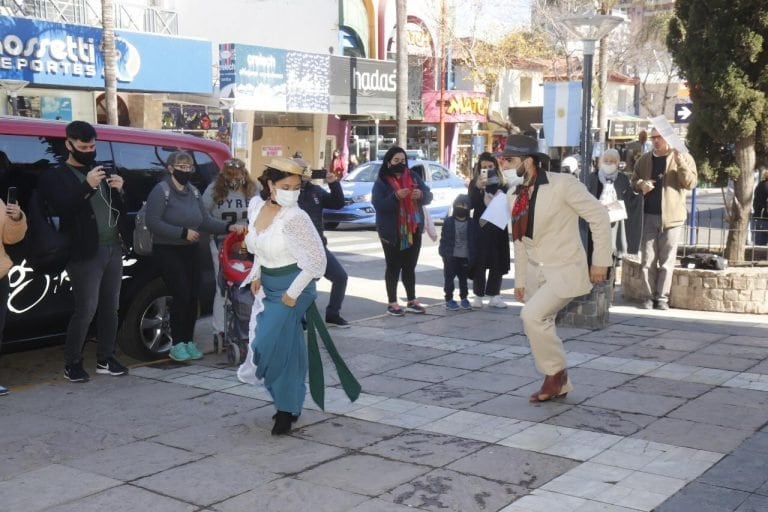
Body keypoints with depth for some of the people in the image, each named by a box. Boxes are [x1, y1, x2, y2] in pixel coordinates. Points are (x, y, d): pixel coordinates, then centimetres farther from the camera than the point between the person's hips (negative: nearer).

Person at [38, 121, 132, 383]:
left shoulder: (102, 171, 18)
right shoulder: (55, 176, 1)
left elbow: (119, 208, 19)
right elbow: (63, 208, -14)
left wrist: (119, 191, -1)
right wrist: (87, 186, -24)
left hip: (113, 248, 6)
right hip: (86, 252, -6)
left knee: (110, 308, 8)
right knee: (86, 310, -8)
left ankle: (105, 359, 18)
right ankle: (72, 364, 4)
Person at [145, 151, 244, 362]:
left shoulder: (193, 192, 10)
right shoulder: (161, 191, -10)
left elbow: (206, 221, 7)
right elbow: (153, 222, -18)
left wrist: (228, 226, -9)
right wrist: (183, 232, -21)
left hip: (191, 250, 7)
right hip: (168, 251, -6)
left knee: (193, 296, 5)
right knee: (182, 295, -12)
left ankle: (189, 341, 19)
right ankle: (177, 344, 1)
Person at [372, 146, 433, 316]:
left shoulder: (413, 177, 7)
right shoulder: (382, 181, -7)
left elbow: (428, 197, 4)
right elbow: (378, 204, -19)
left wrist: (421, 194, -19)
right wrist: (396, 196, -32)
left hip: (413, 230, 5)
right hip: (392, 232, -4)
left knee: (410, 267, 12)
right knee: (393, 267, 2)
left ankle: (412, 301, 20)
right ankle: (392, 303, 9)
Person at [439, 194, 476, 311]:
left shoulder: (471, 224, 3)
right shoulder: (448, 221, -2)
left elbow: (474, 241, 5)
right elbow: (444, 238, -1)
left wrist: (473, 256, 1)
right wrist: (443, 253, -5)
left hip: (465, 257, 2)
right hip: (451, 257, -2)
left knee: (463, 278, 11)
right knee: (449, 278, 1)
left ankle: (464, 299, 22)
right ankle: (449, 299, 9)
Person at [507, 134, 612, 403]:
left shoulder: (562, 184, -15)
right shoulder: (517, 196, 6)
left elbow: (599, 216, -12)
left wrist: (600, 260, -12)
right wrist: (520, 280, 15)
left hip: (565, 271, -7)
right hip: (536, 273, 7)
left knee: (532, 315, -22)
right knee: (540, 327, 9)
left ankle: (556, 372, 0)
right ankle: (559, 384, 28)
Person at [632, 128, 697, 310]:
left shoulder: (683, 157, 1)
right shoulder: (645, 160, 11)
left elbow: (691, 183, -8)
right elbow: (634, 180, 19)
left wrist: (680, 162, -21)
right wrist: (641, 184, -5)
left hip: (671, 216, -3)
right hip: (649, 215, 3)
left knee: (667, 259, 1)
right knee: (647, 259, 2)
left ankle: (662, 297, 6)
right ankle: (649, 296, 7)